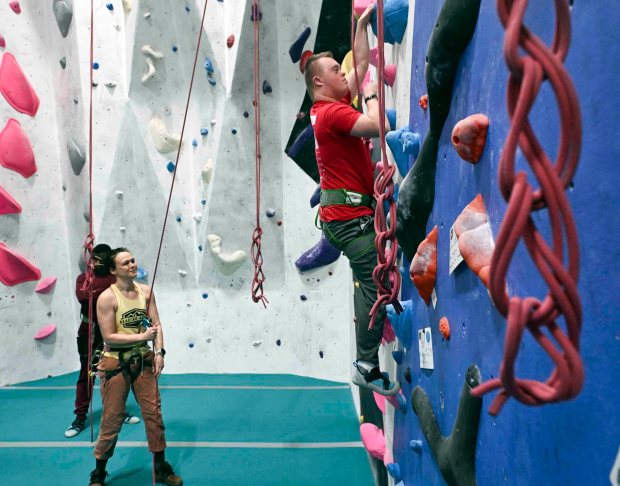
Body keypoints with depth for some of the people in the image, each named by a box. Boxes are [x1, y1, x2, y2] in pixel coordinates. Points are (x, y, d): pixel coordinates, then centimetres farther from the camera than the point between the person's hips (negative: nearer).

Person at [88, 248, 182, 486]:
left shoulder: (146, 291, -1)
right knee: (112, 420, 7)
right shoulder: (107, 298, -15)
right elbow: (109, 337, -17)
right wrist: (141, 336, -19)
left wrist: (158, 352, -11)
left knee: (154, 413, 9)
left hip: (143, 360, 4)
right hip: (116, 364, -4)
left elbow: (156, 324, 0)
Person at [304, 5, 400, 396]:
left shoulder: (333, 105, 16)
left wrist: (363, 22, 29)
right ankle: (368, 367, 0)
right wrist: (372, 95, -7)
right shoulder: (332, 111, -12)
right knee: (376, 284, -7)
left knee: (368, 283, 14)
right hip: (351, 214, -10)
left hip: (348, 213, 10)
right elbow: (377, 126, -25)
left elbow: (362, 62, 26)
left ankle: (367, 363, 23)